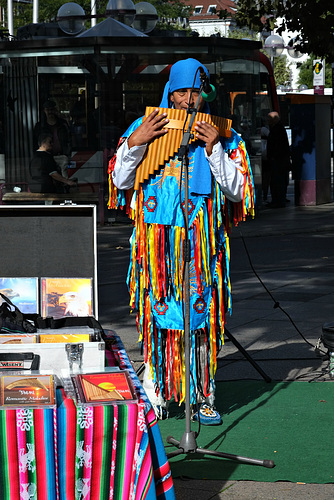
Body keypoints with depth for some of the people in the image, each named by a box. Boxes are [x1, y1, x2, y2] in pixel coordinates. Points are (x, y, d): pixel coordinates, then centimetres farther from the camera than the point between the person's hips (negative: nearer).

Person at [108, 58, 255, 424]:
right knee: (158, 313, 2)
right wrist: (135, 142, -9)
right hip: (157, 240, 0)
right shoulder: (145, 128, 7)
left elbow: (235, 190, 0)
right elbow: (120, 181, 6)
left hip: (203, 242, 0)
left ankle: (203, 397, 10)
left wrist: (214, 149, -10)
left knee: (201, 316, 2)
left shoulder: (223, 138, 6)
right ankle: (156, 392, 14)